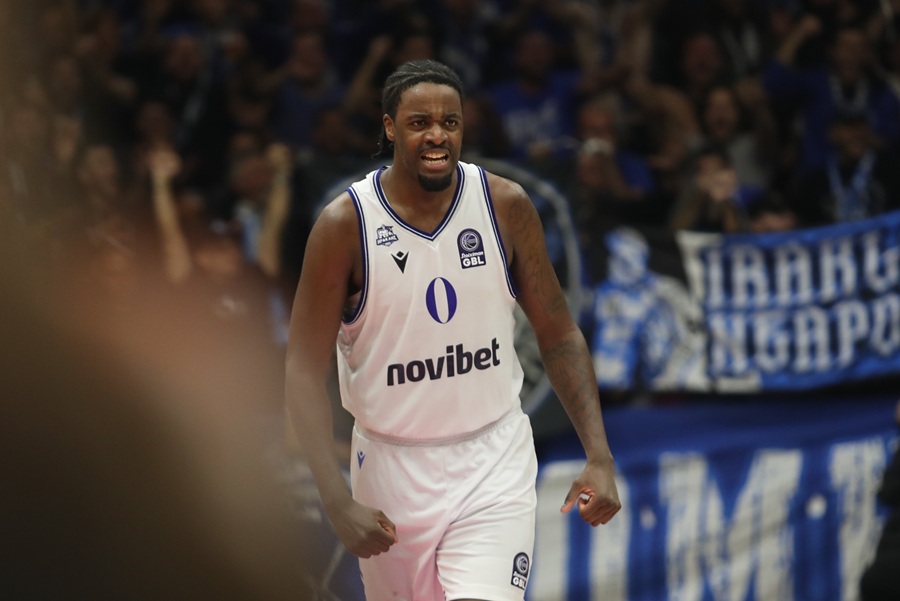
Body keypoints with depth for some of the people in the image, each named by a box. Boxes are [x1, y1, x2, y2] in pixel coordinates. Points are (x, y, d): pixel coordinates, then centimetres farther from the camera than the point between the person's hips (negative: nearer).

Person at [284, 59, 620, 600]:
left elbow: (560, 337, 4)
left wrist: (599, 456, -5)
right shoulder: (346, 224, -12)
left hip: (493, 459, 0)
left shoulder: (506, 205, -6)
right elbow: (307, 371, -10)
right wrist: (338, 500, -19)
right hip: (391, 465, 0)